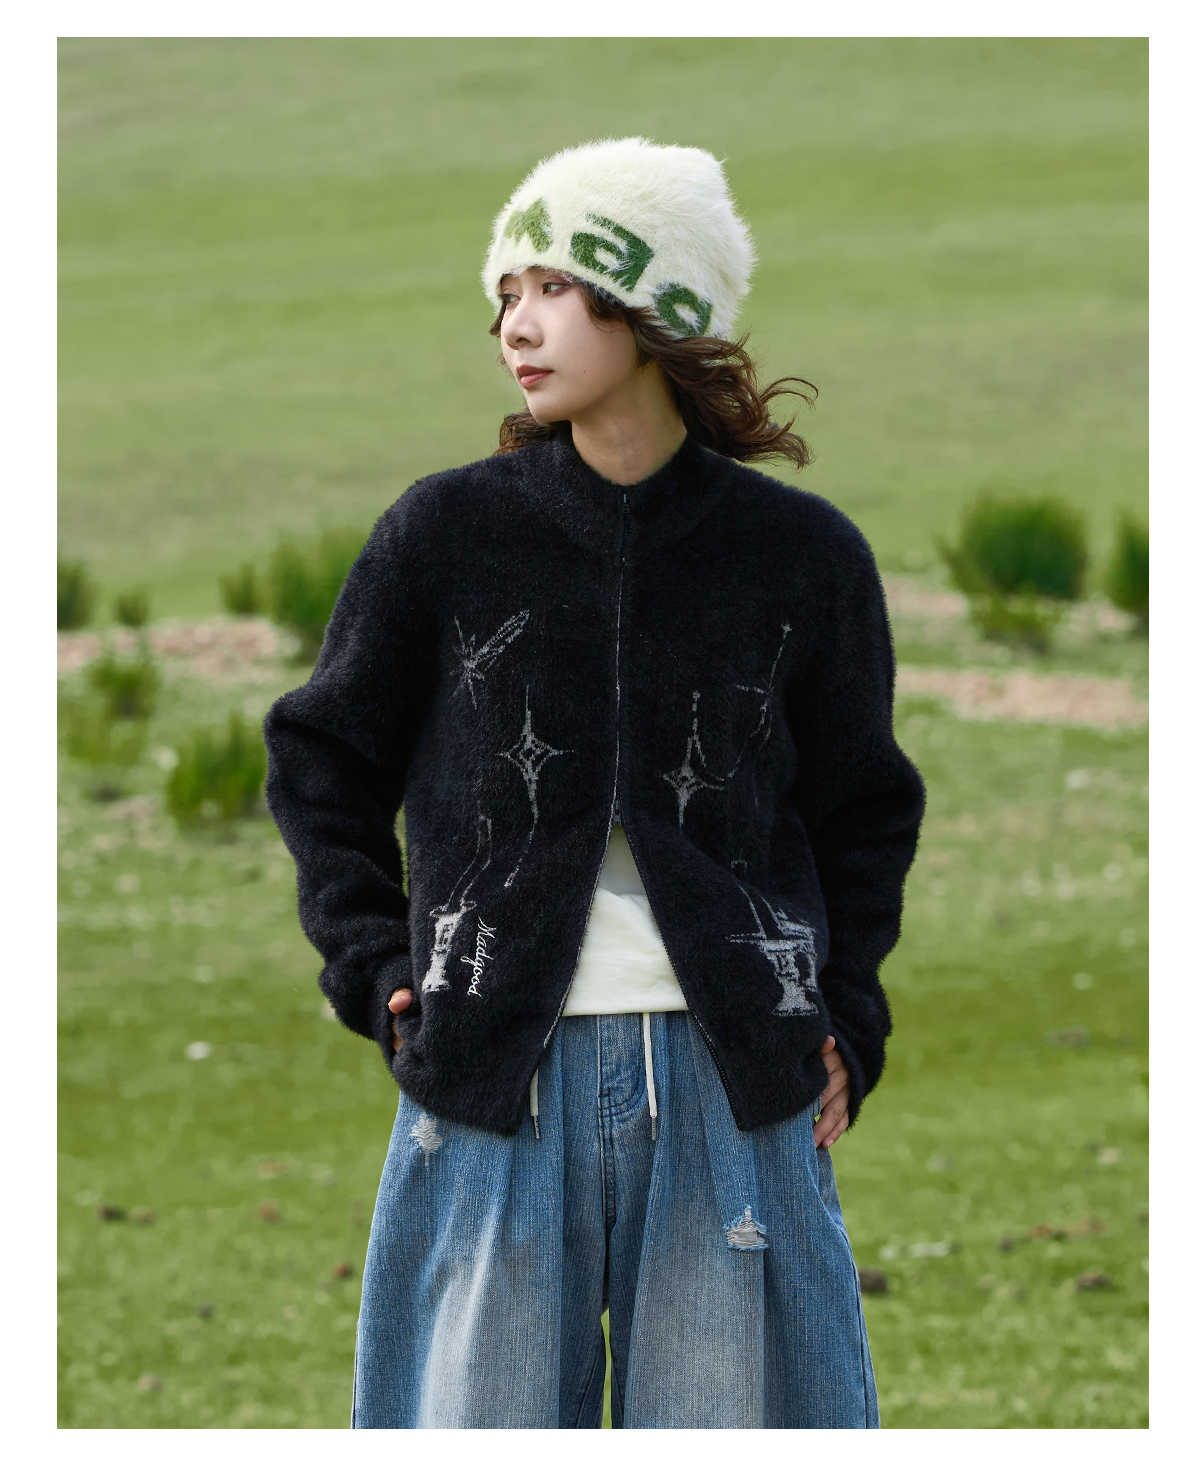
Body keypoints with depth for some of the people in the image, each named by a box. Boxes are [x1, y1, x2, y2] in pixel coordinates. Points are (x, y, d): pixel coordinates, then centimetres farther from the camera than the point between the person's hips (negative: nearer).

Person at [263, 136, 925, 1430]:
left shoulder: (801, 555, 4)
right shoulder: (443, 534, 2)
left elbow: (862, 811, 17)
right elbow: (320, 763, 13)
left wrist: (845, 1020, 6)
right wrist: (373, 971, 2)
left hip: (732, 1085, 0)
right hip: (499, 1073, 0)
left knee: (737, 1416, 5)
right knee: (479, 1413, 3)